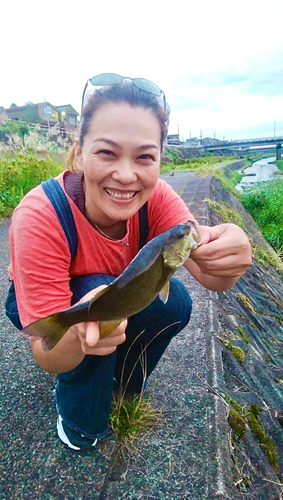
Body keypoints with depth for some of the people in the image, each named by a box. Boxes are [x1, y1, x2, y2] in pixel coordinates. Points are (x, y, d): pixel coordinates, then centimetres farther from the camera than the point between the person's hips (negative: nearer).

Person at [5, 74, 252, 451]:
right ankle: (77, 417, -2)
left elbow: (212, 280, -33)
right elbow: (48, 359, -32)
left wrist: (229, 259, -56)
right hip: (41, 306, -2)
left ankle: (121, 379, 9)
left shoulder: (155, 198, -24)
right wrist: (79, 334, -55)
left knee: (174, 300, -23)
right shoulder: (40, 217, -35)